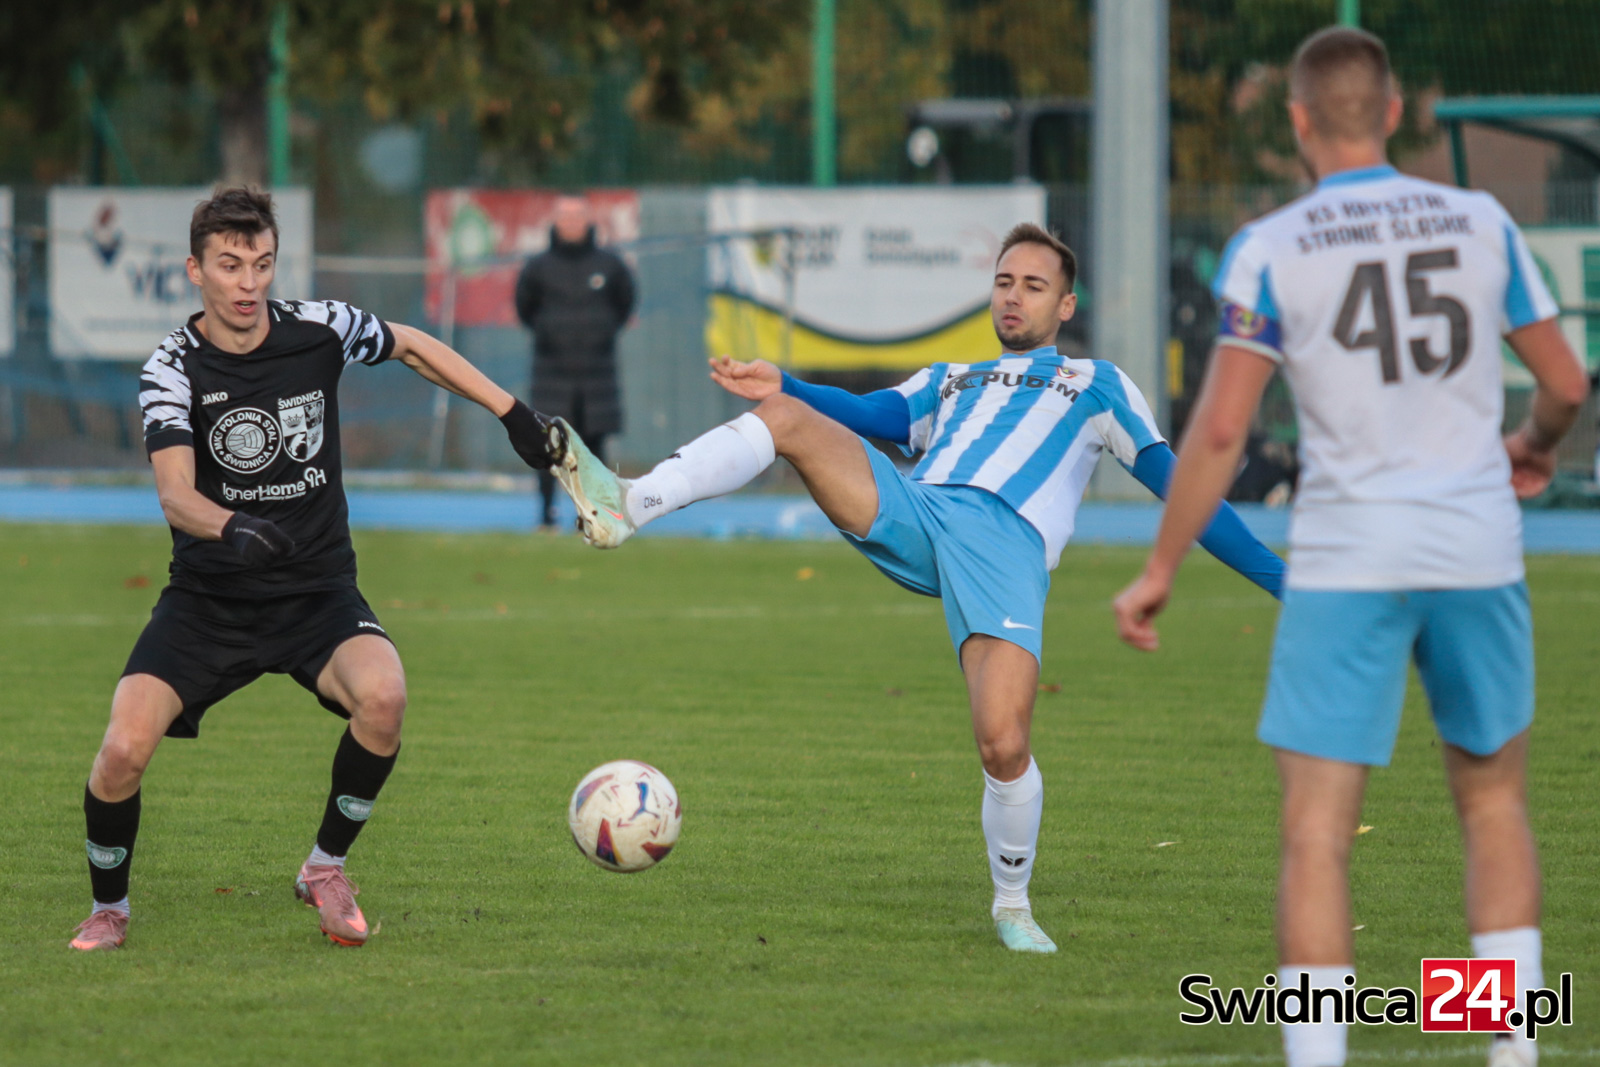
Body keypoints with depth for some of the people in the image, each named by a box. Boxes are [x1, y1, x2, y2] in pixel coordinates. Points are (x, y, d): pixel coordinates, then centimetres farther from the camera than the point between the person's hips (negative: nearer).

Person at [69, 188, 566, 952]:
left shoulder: (320, 330, -5)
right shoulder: (173, 368, -12)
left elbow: (413, 347, 16)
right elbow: (174, 492, -26)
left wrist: (514, 415, 13)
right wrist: (230, 529, -48)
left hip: (317, 593, 1)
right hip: (208, 597, -1)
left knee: (382, 696, -30)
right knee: (124, 749, -21)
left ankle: (326, 868, -4)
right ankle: (108, 908, 9)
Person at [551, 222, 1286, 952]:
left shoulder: (1096, 386, 26)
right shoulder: (950, 382, 34)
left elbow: (1174, 486, 20)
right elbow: (872, 414, 15)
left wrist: (1275, 575, 12)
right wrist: (780, 385, -4)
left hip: (1006, 544, -3)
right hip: (910, 513, 3)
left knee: (1003, 747, -21)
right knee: (786, 417, -17)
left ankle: (1012, 906, 5)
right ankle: (624, 507, -32)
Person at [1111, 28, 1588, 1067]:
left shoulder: (1269, 250, -4)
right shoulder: (1481, 222, 5)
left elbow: (1219, 431, -8)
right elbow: (1567, 379, 12)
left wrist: (1160, 573, 1)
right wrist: (1537, 446, 34)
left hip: (1346, 561, -3)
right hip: (1480, 551, 3)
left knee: (1318, 826, -2)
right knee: (1493, 795, 18)